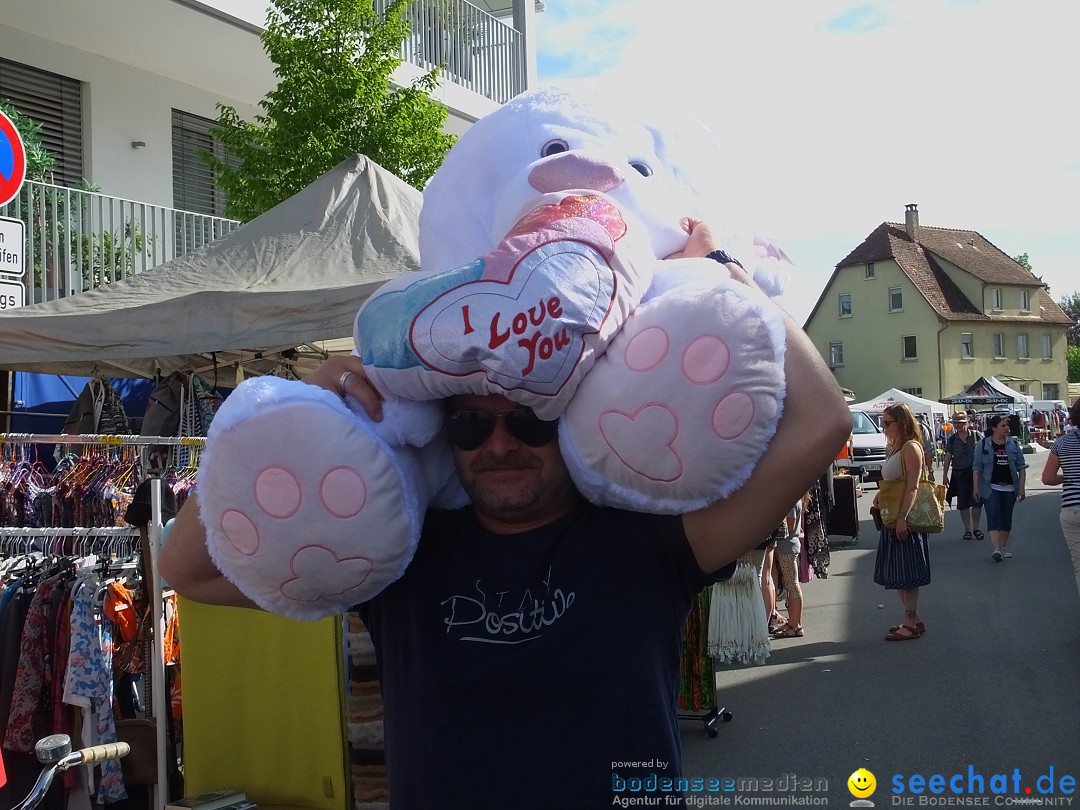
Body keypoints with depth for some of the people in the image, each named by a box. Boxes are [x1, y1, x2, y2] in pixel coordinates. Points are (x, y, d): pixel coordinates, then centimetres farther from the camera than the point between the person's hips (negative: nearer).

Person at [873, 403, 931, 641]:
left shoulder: (910, 447, -14)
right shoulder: (894, 447, 15)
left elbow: (912, 486, -20)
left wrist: (902, 517, -26)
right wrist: (880, 494, 7)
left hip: (905, 520, -10)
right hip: (892, 518, 10)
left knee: (906, 573, -5)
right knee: (896, 573, 12)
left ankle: (911, 624, 1)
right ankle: (913, 618, 20)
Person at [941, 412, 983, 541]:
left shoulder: (976, 437, -2)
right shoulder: (952, 440, 3)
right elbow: (948, 458, 6)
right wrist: (945, 475, 2)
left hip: (975, 472, -1)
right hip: (959, 474, 1)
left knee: (977, 501, 3)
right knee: (963, 503, 4)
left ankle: (976, 528, 18)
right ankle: (967, 529, 15)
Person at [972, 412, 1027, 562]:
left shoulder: (1013, 444, 6)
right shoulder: (983, 444, -1)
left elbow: (1021, 467, 7)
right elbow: (977, 468, -1)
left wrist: (1021, 487, 0)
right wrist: (976, 487, -7)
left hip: (1009, 488, 3)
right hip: (990, 488, -3)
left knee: (1006, 519, 10)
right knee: (993, 517, -13)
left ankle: (1003, 547, 22)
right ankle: (995, 549, -21)